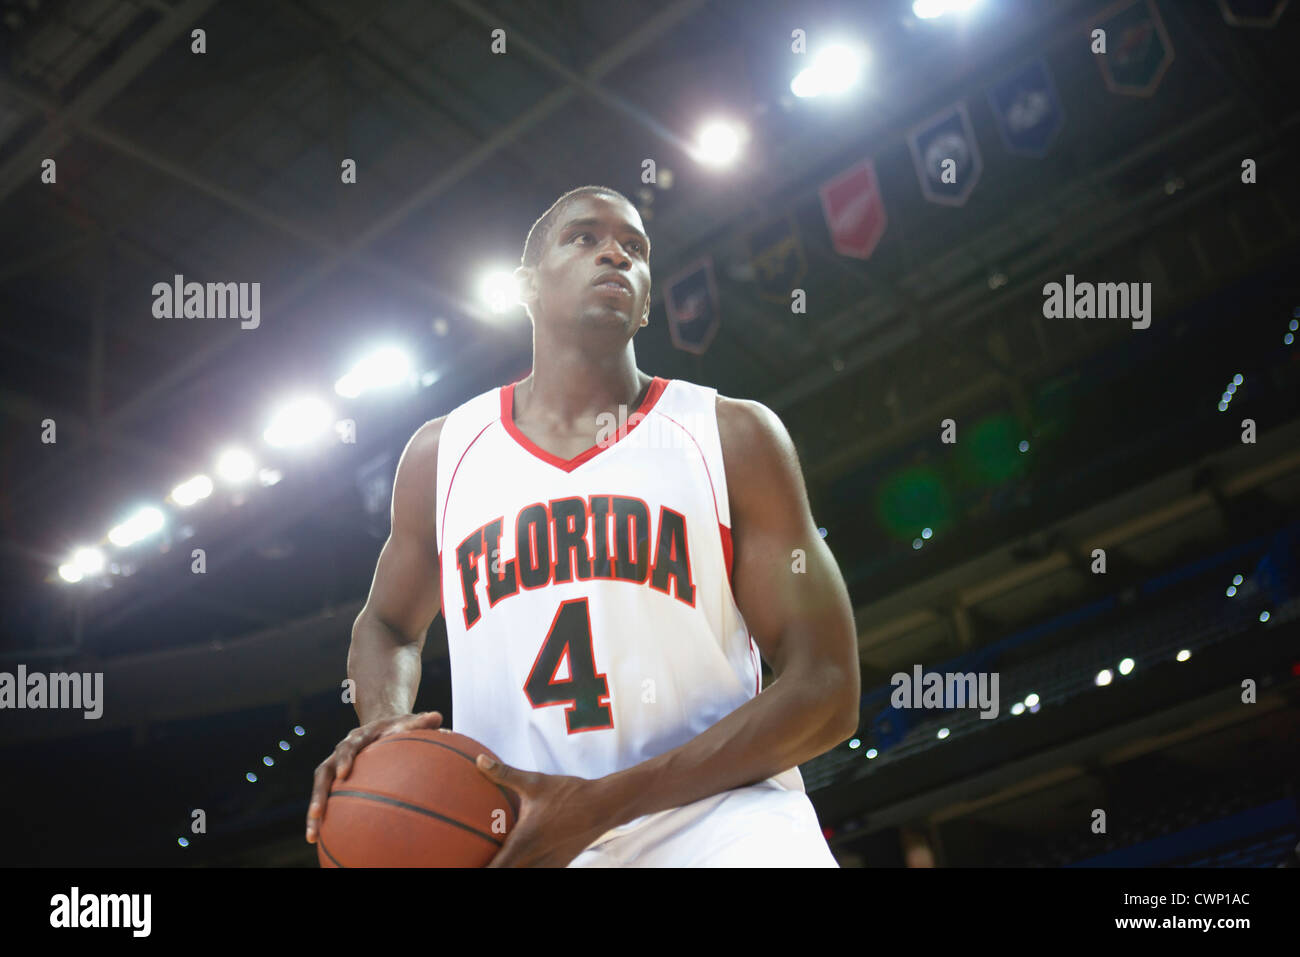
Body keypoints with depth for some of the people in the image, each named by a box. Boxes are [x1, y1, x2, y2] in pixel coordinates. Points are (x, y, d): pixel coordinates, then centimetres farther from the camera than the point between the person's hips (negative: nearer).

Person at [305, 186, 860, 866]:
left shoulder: (735, 436, 2)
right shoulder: (442, 453, 10)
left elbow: (826, 691, -3)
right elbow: (388, 624, 26)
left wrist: (601, 804, -12)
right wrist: (385, 724, 1)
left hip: (713, 807, -3)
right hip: (514, 832, 4)